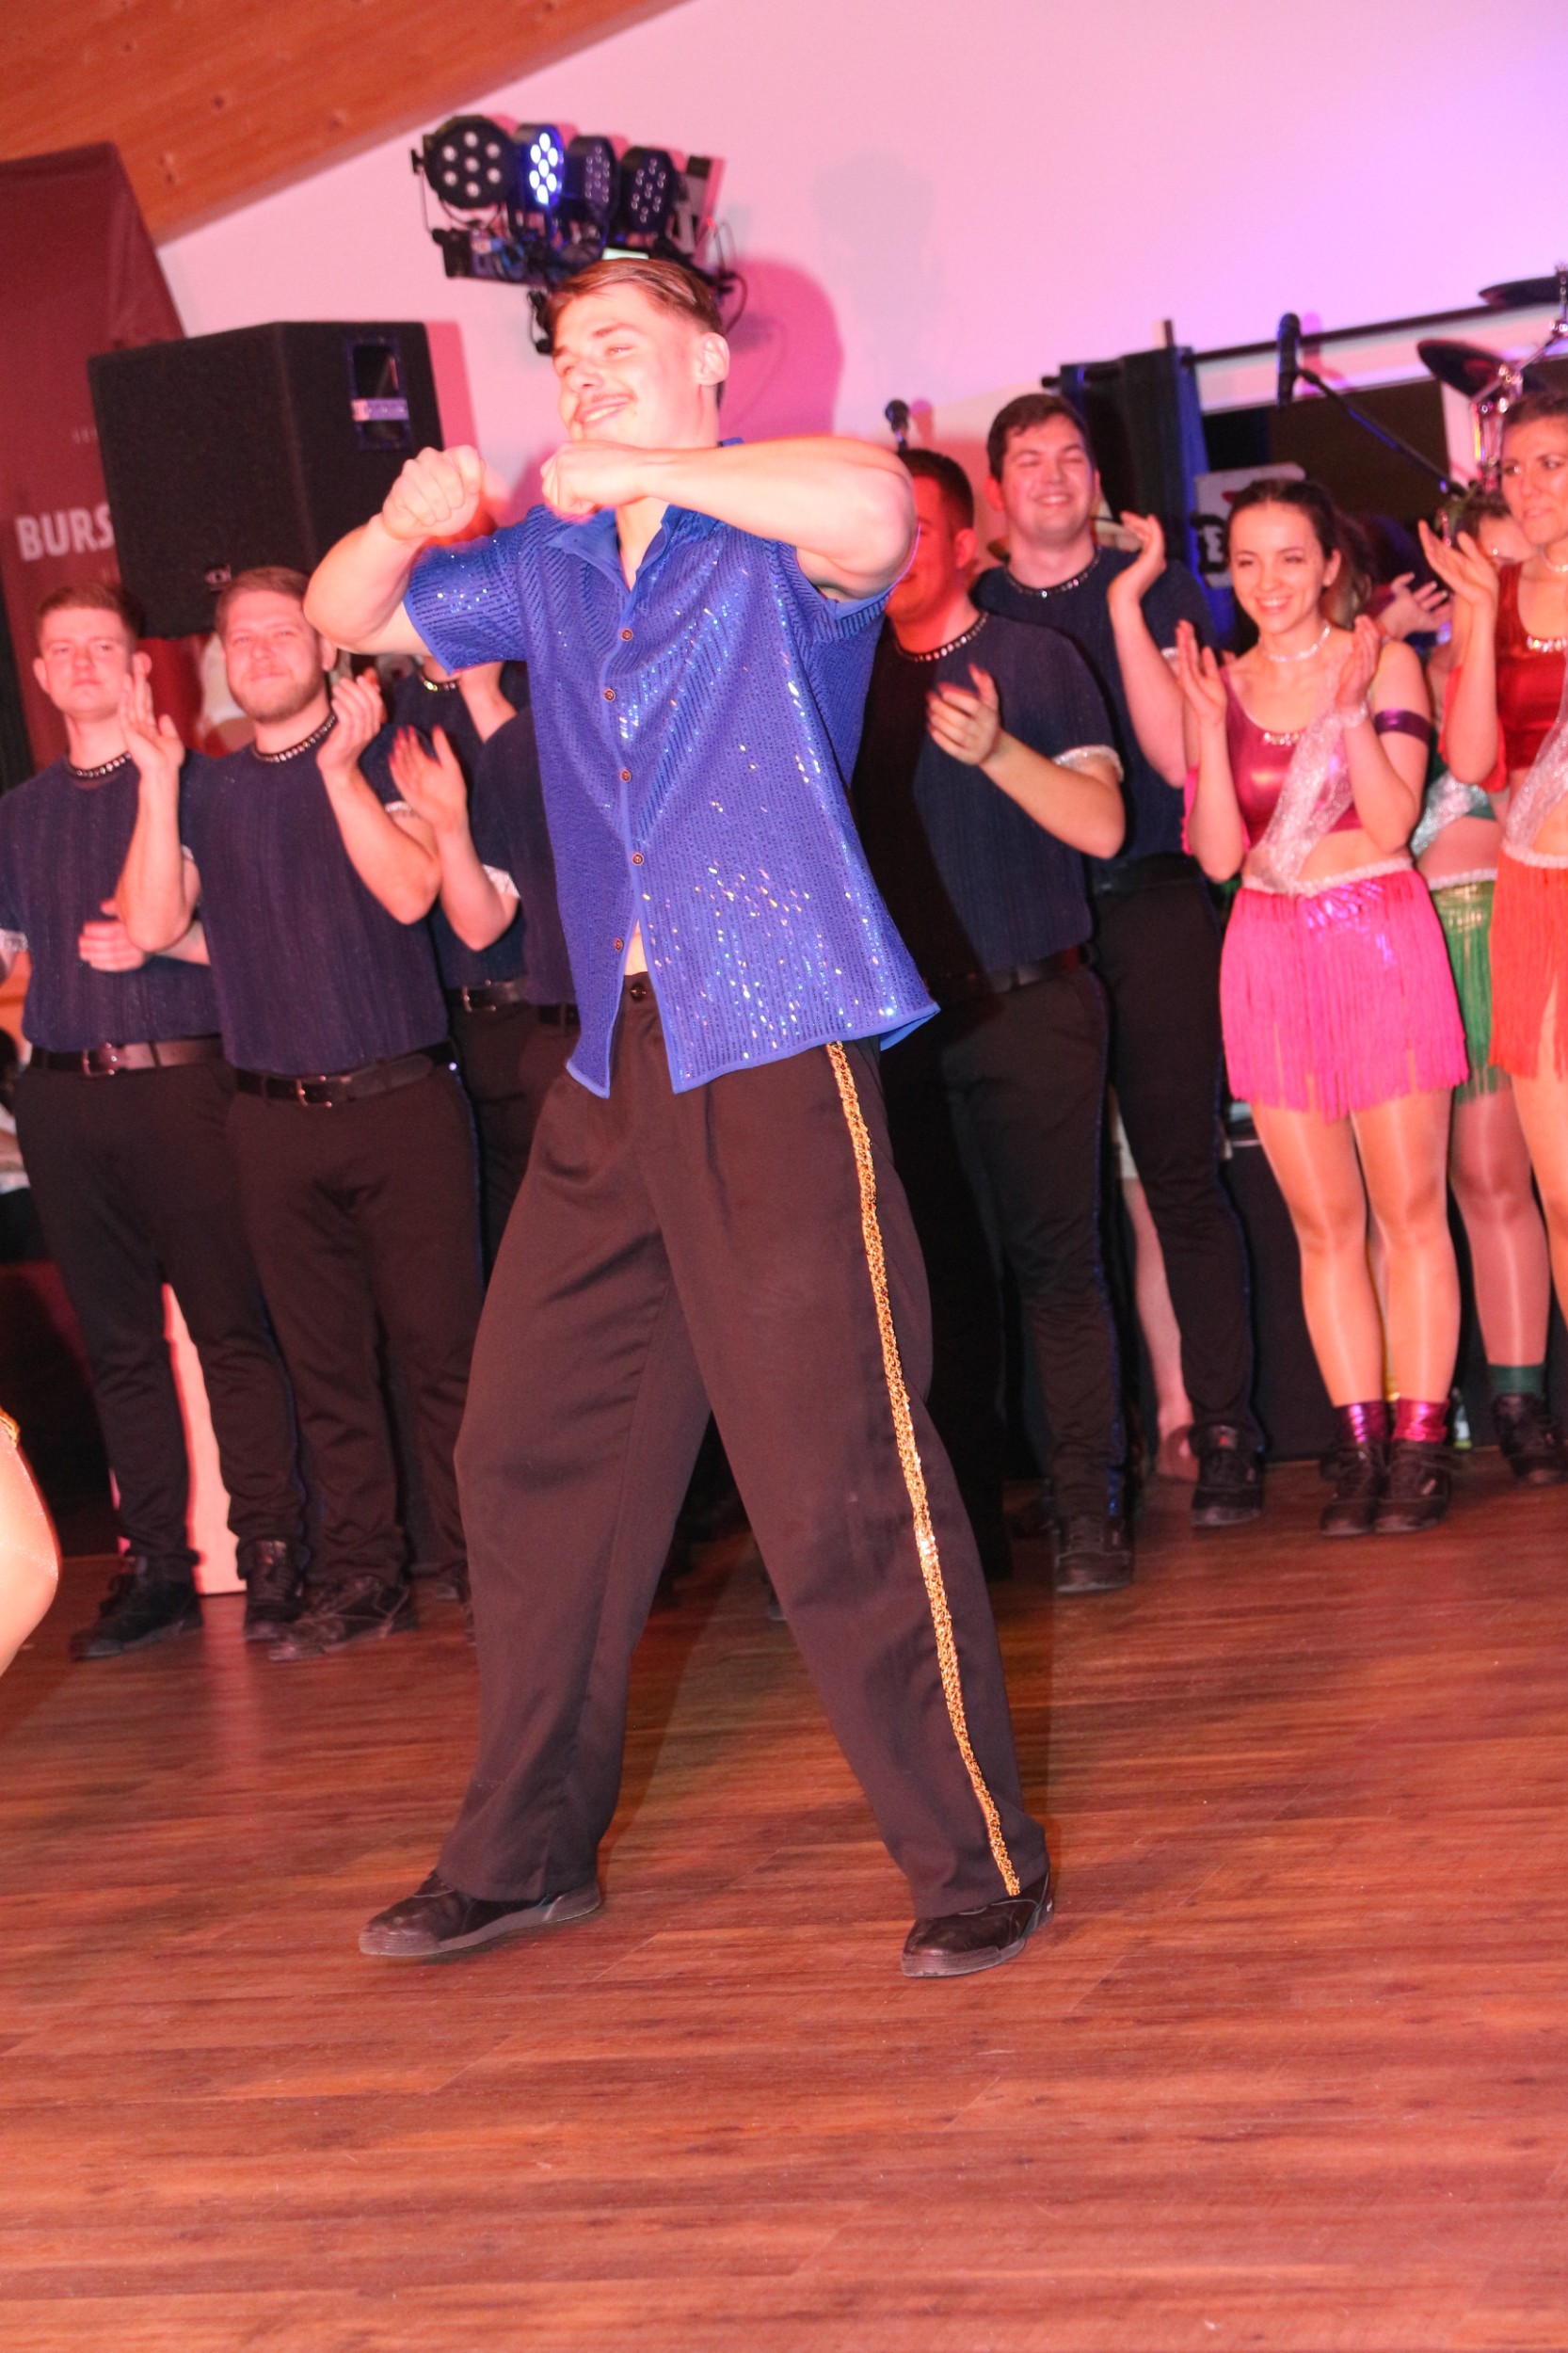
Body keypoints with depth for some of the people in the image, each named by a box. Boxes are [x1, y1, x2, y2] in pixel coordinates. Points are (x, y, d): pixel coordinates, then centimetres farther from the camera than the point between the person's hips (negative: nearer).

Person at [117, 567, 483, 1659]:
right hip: (275, 1117, 3)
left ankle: (481, 1566, 3)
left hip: (403, 1100, -3)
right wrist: (156, 780, -6)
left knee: (441, 1344, -5)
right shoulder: (206, 789, 12)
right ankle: (360, 1579, 13)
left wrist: (339, 767, -16)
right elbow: (153, 925, 0)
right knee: (326, 1364, 6)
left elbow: (410, 892, -12)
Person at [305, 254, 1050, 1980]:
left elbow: (873, 507, -24)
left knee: (838, 1478, -11)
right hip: (612, 1060, 8)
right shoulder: (547, 569, 19)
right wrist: (404, 523, 1)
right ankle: (525, 1849, 25)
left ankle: (975, 1862, 1)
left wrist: (634, 470, -15)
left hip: (778, 1051, -7)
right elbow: (347, 615, 23)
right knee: (530, 1451, 11)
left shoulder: (777, 534, -1)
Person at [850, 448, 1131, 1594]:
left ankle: (1090, 1509, -3)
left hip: (1029, 1007, -3)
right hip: (903, 1018, 4)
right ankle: (968, 1513, 13)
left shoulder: (1033, 659, 2)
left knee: (1055, 1260, -7)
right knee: (942, 1273, 6)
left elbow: (1102, 822, -8)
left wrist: (997, 751, -22)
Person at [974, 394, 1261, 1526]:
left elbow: (1177, 754, -5)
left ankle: (1225, 1434, -1)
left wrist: (1125, 606, -8)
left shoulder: (1159, 591, 7)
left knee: (1181, 1176, -4)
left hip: (1150, 912, -2)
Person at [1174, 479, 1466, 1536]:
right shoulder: (1222, 682, 8)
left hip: (1382, 941, -3)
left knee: (1410, 1208, -2)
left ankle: (1421, 1444, 1)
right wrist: (1212, 722, -9)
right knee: (1323, 1223, 4)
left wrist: (1351, 705, -17)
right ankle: (1361, 1449, 9)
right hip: (1273, 957, 3)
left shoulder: (1382, 661, 0)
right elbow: (1219, 856, 0)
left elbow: (1394, 824, -8)